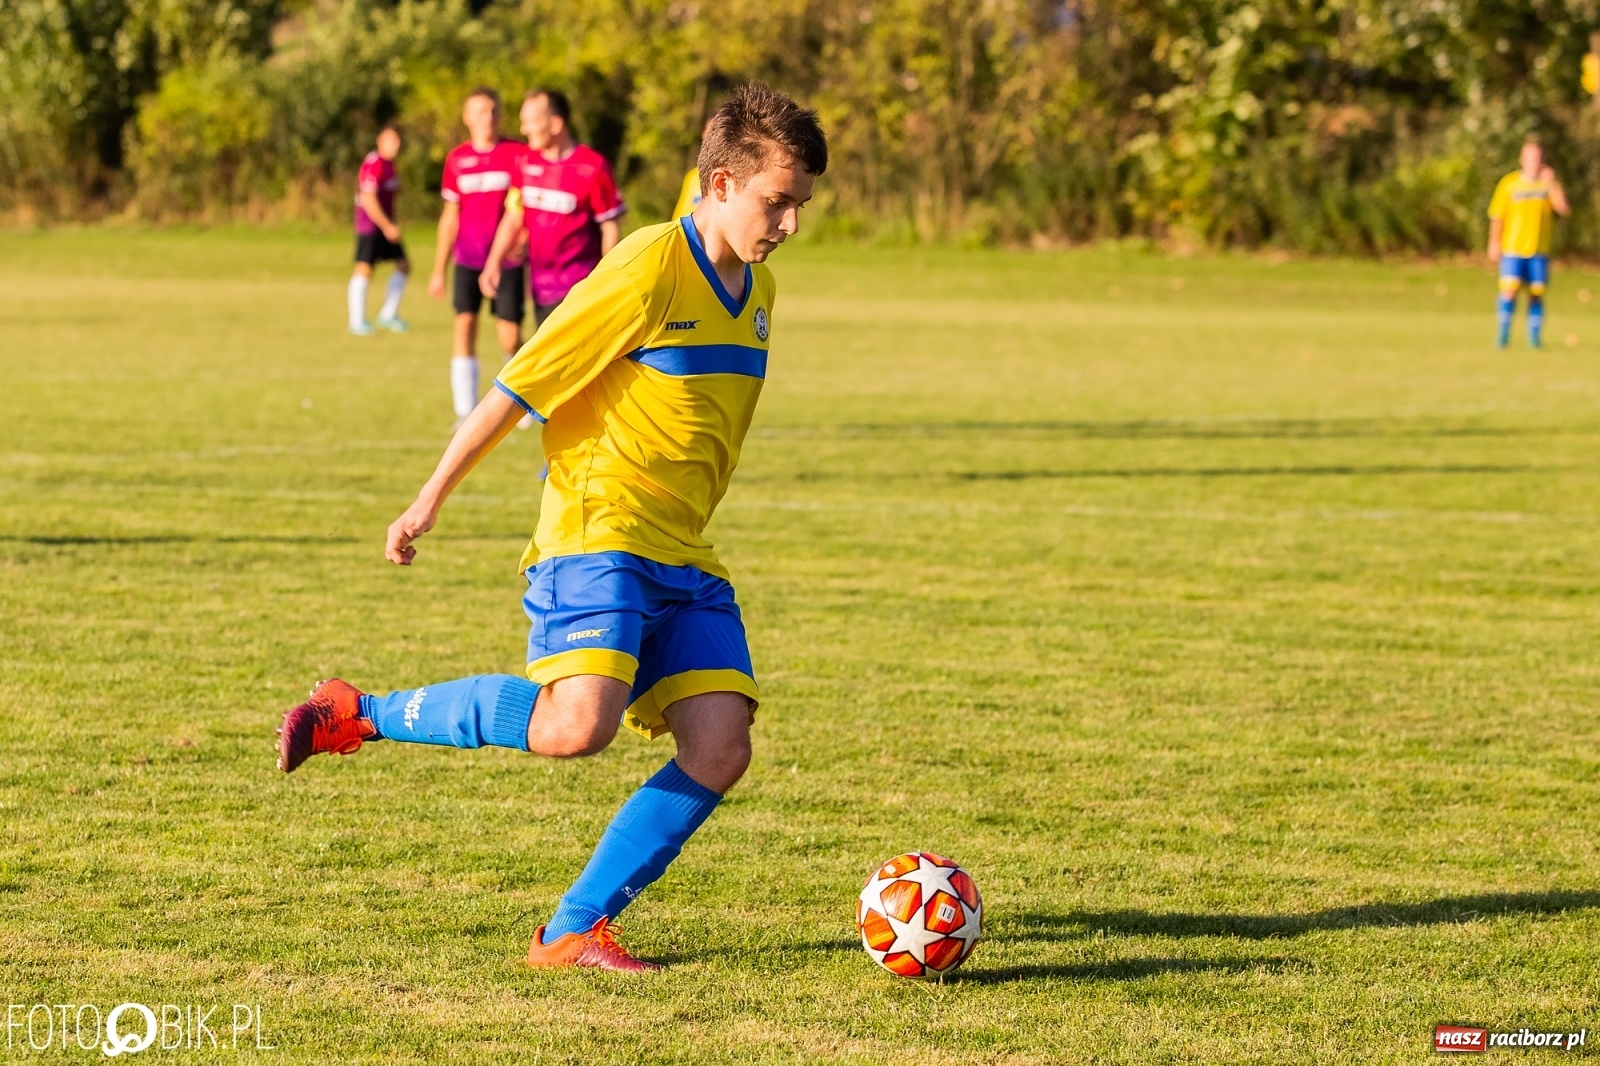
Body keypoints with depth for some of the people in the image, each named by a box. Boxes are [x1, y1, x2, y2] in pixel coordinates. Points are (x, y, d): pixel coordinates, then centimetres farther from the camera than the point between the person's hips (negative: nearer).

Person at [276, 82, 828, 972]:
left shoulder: (755, 290, 13)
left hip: (685, 558, 8)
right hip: (596, 532, -8)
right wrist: (431, 499, -8)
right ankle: (357, 716, -8)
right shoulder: (648, 270, -13)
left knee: (720, 746, -10)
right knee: (577, 724, -28)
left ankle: (574, 931, -3)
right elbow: (519, 386, -10)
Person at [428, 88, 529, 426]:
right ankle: (466, 413, -10)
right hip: (467, 259, 2)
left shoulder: (516, 154, -2)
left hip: (507, 260, -2)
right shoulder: (457, 159, 7)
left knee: (510, 340, -3)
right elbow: (450, 216, 13)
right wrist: (438, 270, 11)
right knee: (464, 326, -12)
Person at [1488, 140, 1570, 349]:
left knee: (1537, 293, 1)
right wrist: (1494, 242, -3)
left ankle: (1534, 336, 9)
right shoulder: (1509, 183, 3)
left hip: (1540, 250, 2)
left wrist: (1551, 183, -14)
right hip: (1512, 248, -2)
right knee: (1509, 289, -14)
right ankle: (1503, 333, -3)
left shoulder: (1550, 183, 7)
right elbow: (1497, 216, 5)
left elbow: (1563, 209, -7)